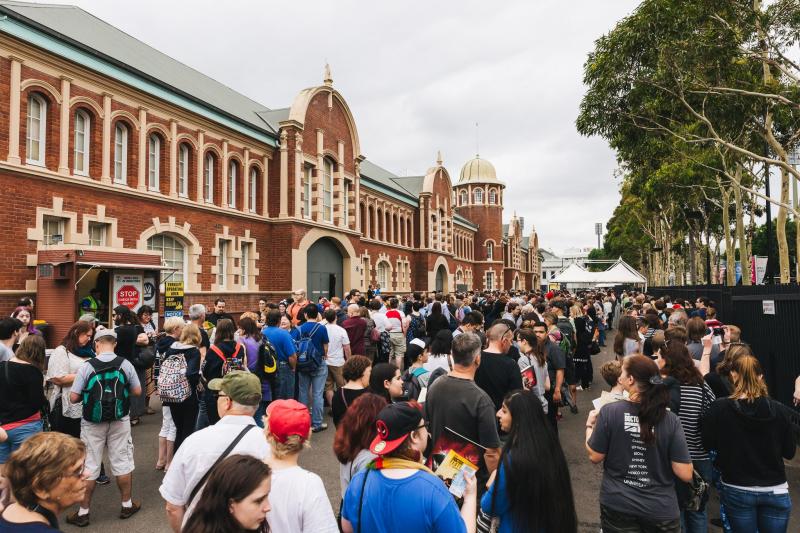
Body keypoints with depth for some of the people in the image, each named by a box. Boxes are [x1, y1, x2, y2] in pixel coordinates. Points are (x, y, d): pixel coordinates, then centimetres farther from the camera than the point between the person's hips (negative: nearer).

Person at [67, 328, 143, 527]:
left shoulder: (86, 367, -11)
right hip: (119, 421, 1)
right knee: (122, 462, 12)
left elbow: (73, 398, -8)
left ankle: (83, 512, 20)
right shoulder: (125, 364, -7)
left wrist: (89, 393, 11)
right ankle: (127, 505, 24)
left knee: (89, 466, 9)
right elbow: (137, 391, -1)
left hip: (93, 423, -1)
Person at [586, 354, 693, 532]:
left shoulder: (610, 412, -16)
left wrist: (590, 425, 9)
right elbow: (685, 474, -11)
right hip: (661, 510, 1)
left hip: (617, 506, -1)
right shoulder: (671, 420, -13)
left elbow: (595, 457, -6)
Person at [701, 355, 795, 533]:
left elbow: (707, 444, -5)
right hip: (776, 491, 2)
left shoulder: (719, 408, -16)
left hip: (737, 491, -1)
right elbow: (789, 452, 2)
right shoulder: (776, 409, -10)